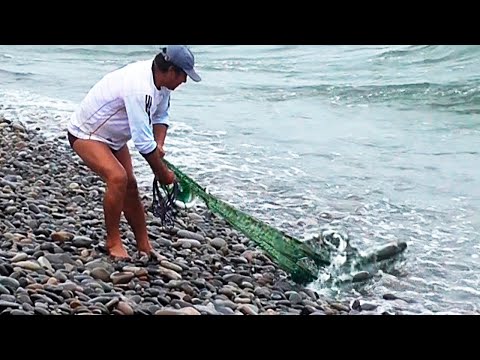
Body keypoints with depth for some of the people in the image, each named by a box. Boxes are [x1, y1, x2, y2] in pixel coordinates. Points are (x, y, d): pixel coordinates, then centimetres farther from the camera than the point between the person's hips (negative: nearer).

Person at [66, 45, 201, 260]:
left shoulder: (160, 80, -7)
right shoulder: (139, 88, -36)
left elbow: (162, 116, 9)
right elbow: (143, 142, -34)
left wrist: (159, 145, -11)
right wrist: (163, 174, -22)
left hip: (113, 137, 10)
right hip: (86, 135, -10)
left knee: (130, 186, 10)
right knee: (118, 178, -28)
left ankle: (143, 245, 20)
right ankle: (113, 242, -15)